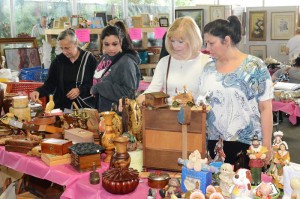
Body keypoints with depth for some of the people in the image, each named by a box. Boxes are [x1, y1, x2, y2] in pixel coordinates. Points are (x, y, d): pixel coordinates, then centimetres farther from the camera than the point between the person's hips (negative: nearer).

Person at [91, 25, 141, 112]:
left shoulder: (126, 63, -18)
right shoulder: (105, 58, 4)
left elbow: (128, 93, -24)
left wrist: (98, 87, -19)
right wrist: (94, 90, -2)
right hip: (101, 111, 7)